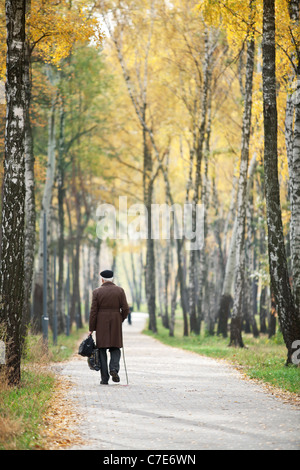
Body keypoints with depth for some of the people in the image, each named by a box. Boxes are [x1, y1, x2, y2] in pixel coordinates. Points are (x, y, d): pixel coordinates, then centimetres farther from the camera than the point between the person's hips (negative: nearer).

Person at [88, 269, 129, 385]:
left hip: (101, 324, -1)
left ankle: (104, 378, 2)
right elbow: (125, 309, -2)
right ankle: (114, 368, -13)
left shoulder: (97, 292, -3)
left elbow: (93, 311, -4)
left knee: (102, 350, 5)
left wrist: (91, 329, 0)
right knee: (115, 348, 13)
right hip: (116, 324, 1)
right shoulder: (120, 290, 1)